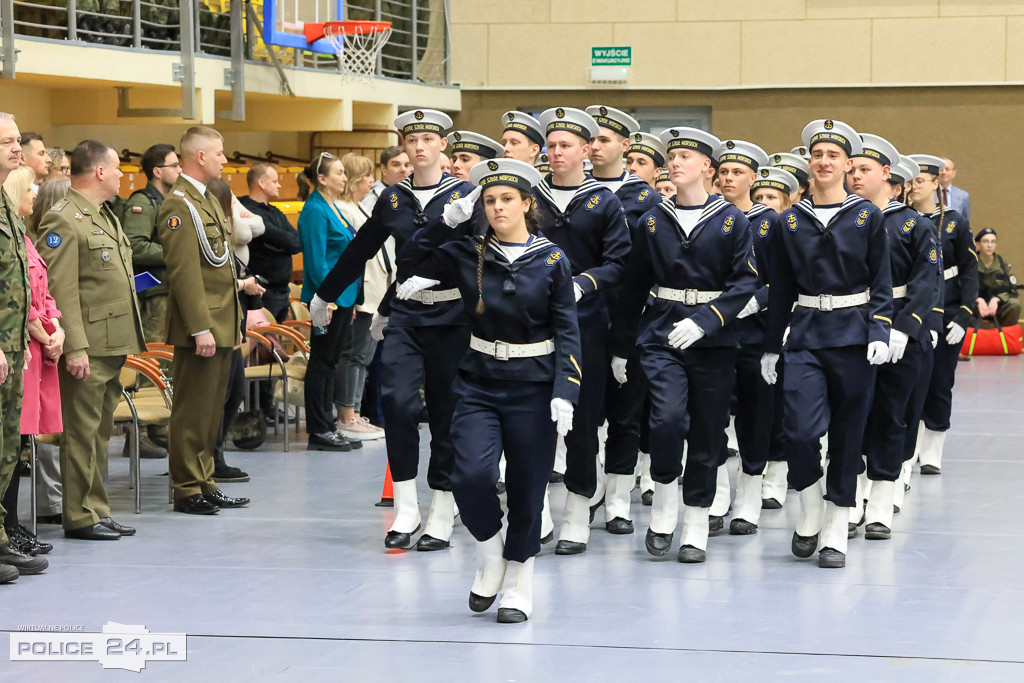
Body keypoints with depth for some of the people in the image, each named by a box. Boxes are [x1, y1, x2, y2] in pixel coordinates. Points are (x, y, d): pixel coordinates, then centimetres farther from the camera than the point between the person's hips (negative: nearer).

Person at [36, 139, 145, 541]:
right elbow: (59, 291, -18)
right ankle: (80, 517, 1)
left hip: (114, 346, 9)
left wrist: (127, 343, 22)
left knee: (100, 432, 14)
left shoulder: (106, 217, 19)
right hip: (88, 349, -9)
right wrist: (75, 348, -23)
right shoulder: (63, 221, -12)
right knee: (81, 432, -4)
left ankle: (98, 511, 19)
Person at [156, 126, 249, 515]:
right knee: (192, 411, -4)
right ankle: (187, 490, 1)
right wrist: (201, 329, -22)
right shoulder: (179, 205, -13)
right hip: (200, 327, -10)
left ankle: (204, 482, 20)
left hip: (221, 327, 10)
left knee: (211, 410, 13)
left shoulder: (208, 200, 19)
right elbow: (183, 272, -19)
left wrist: (234, 321, 21)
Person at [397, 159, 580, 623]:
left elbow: (567, 333, -3)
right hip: (479, 384, 1)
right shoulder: (469, 254, 3)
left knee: (526, 489, 3)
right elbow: (411, 262, 4)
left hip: (533, 387, -1)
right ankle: (489, 556, 9)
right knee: (471, 473, -18)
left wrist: (564, 393, -13)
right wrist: (450, 219, -3)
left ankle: (518, 584, 21)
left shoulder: (552, 260, -3)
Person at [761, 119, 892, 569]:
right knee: (799, 428, -15)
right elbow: (780, 290, 10)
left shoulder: (867, 217, 2)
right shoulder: (791, 221, 6)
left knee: (847, 433, 3)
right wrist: (771, 346, 9)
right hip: (806, 335, 1)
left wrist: (879, 332, -10)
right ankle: (809, 510, 10)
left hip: (853, 336, -1)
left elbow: (882, 284, 2)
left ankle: (835, 533, 12)